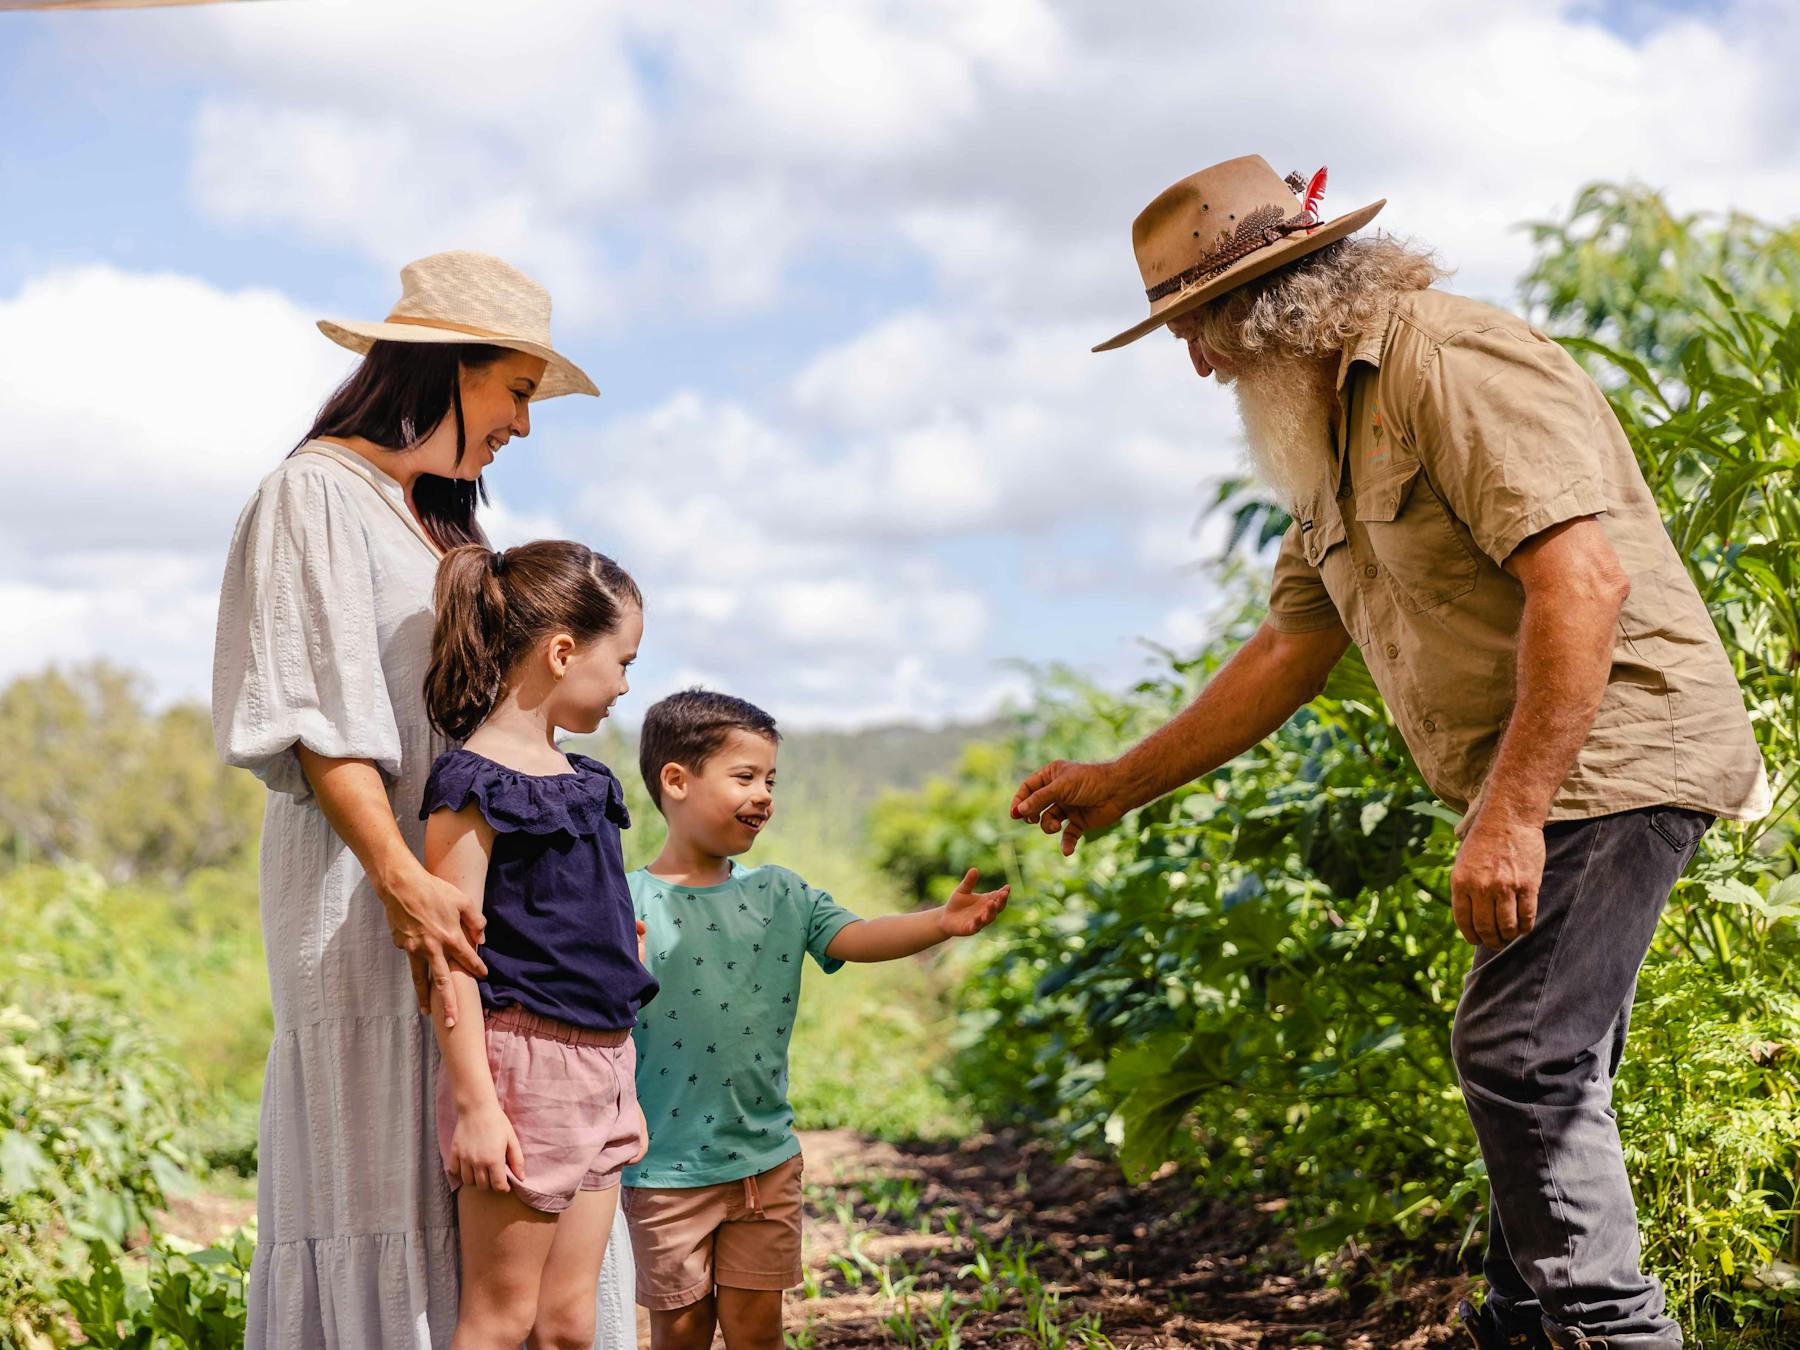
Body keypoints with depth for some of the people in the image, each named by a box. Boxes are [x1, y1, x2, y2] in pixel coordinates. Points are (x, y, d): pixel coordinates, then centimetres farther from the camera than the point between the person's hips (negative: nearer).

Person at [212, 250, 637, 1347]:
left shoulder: (443, 514, 22)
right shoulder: (319, 491, -3)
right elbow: (318, 712, -12)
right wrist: (401, 877, -23)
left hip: (477, 889, 8)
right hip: (369, 892, -8)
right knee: (381, 1175, -7)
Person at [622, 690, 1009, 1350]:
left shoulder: (780, 895, 4)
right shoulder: (629, 905, -9)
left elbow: (858, 937, -8)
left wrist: (941, 922, -24)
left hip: (767, 1159, 4)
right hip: (667, 1167, -4)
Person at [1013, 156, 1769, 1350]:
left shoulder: (1455, 362, -15)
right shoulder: (1334, 436, 17)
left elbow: (1582, 579, -26)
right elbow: (1291, 650, 22)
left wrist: (1511, 811, -28)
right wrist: (1124, 783, 23)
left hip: (1612, 747, -10)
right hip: (1538, 782, 10)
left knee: (1520, 1051, -13)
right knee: (1537, 1069, 13)